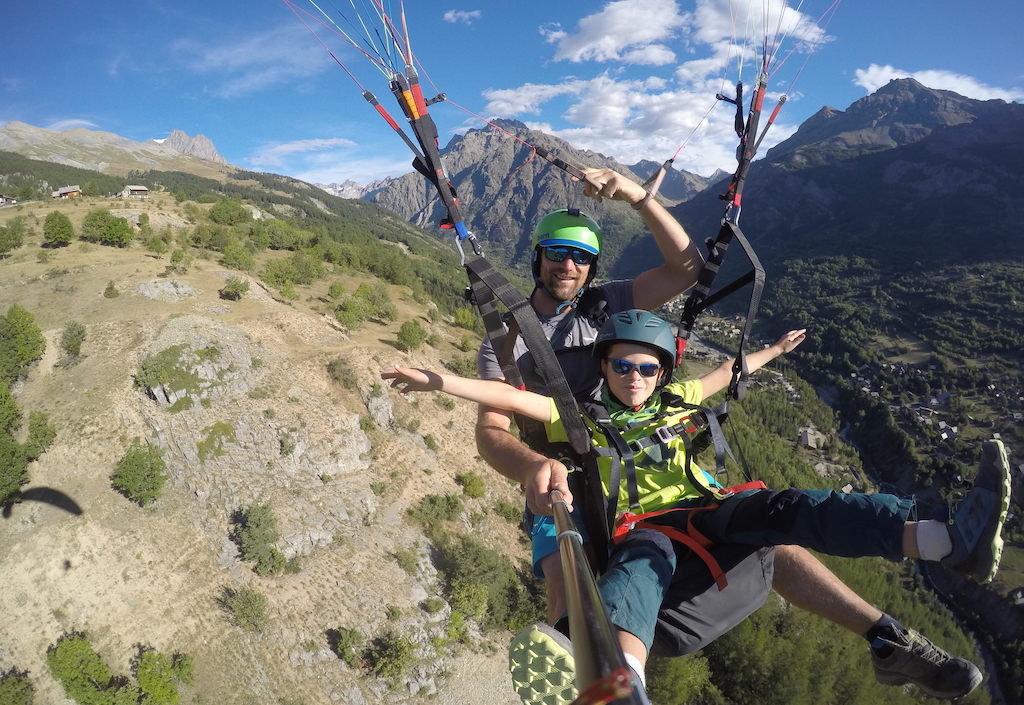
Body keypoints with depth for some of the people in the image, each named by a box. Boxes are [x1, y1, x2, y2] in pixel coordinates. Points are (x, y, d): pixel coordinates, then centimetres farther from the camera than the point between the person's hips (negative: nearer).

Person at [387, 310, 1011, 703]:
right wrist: (439, 381, -15)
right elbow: (514, 398, -5)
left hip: (706, 512, 5)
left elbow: (724, 374, 35)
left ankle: (954, 540, -36)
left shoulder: (672, 401, 20)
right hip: (645, 530, -5)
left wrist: (774, 350, 48)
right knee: (642, 562, -40)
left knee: (785, 508, -21)